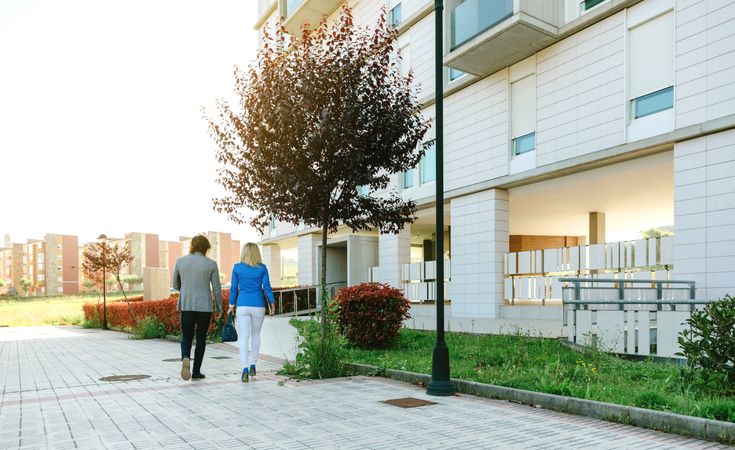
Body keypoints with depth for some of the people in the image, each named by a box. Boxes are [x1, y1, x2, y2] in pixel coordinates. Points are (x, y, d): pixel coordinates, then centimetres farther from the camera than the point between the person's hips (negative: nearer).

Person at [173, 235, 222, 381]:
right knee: (201, 338, 12)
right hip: (205, 306, -1)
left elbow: (175, 285, 12)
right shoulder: (211, 264, -4)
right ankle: (196, 372, 13)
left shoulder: (180, 261, 1)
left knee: (186, 337, 13)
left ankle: (185, 358, -17)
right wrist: (219, 308, 9)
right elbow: (216, 288, -2)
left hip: (186, 305, 1)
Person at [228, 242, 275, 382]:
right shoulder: (262, 268, -2)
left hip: (242, 306, 0)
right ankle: (252, 365, 16)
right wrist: (272, 303, 6)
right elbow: (267, 287, -3)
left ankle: (245, 369, -15)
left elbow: (234, 288, 3)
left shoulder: (237, 267, 0)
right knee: (256, 335, 19)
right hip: (258, 306, 0)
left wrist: (231, 306, 11)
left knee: (244, 337, -2)